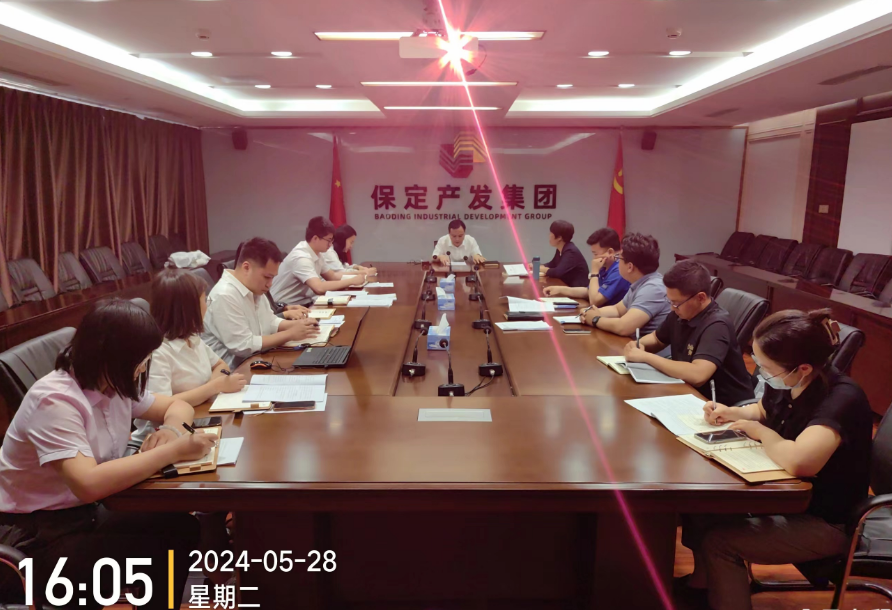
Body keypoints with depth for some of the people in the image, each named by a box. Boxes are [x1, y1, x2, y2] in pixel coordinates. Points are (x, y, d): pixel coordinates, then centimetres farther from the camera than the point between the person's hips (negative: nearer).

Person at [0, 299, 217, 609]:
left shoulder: (116, 385, -2)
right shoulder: (55, 401, -26)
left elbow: (177, 406, 11)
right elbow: (89, 484, -39)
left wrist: (171, 430, -12)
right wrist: (172, 452, -34)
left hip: (86, 513, 8)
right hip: (36, 536, -7)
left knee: (182, 529, -12)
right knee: (154, 556, -24)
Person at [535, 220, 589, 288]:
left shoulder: (571, 252, -22)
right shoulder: (560, 250, 5)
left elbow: (557, 272, -30)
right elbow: (552, 265, 19)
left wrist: (540, 269, -13)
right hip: (567, 286, 8)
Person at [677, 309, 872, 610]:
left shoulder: (842, 400, -31)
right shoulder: (784, 384, -9)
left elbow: (798, 461, -48)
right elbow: (762, 411, 15)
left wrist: (758, 431, -28)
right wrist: (731, 412, -7)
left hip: (826, 522, -8)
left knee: (719, 542, -18)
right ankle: (702, 582, 25)